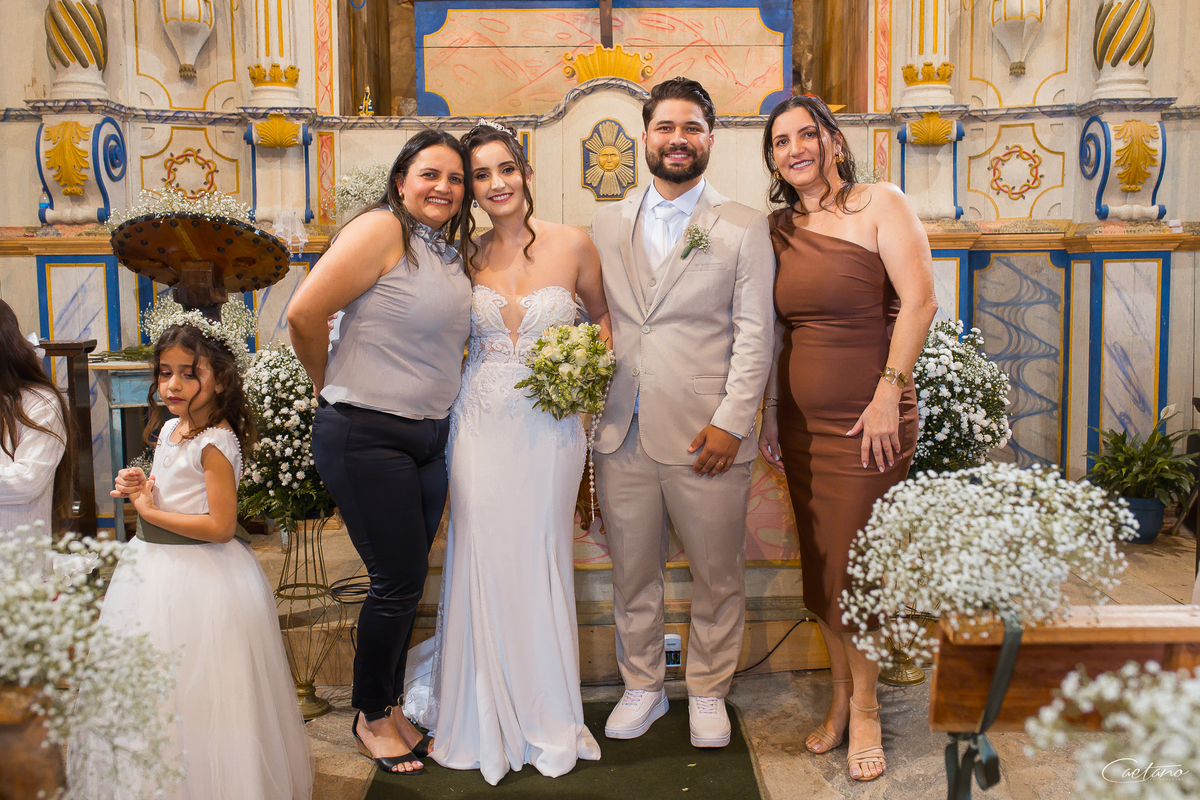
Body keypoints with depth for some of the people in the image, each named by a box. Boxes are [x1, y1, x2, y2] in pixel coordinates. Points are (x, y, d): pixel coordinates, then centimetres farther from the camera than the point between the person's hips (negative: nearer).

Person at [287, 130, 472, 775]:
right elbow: (304, 315, -17)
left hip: (429, 439, 7)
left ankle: (387, 707, 32)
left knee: (407, 581, 13)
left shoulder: (451, 255, 12)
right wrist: (332, 384, -3)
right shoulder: (382, 229, -12)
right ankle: (370, 717, 21)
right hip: (367, 437, -7)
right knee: (399, 581, -1)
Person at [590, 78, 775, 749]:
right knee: (633, 573, 13)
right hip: (622, 435, 3)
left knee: (718, 575, 8)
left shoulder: (744, 228, 2)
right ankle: (643, 687, 31)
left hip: (705, 437, -2)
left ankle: (709, 692, 28)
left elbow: (755, 334, -3)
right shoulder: (609, 224, 12)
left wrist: (731, 421, -11)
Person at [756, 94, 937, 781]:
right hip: (801, 422, 5)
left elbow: (919, 302, -11)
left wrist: (888, 396, -16)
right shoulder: (780, 229, 10)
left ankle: (864, 711, 17)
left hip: (868, 421, -5)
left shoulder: (880, 204, -4)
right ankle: (841, 696, 26)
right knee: (821, 567, 10)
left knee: (858, 567, -1)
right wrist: (771, 411, 10)